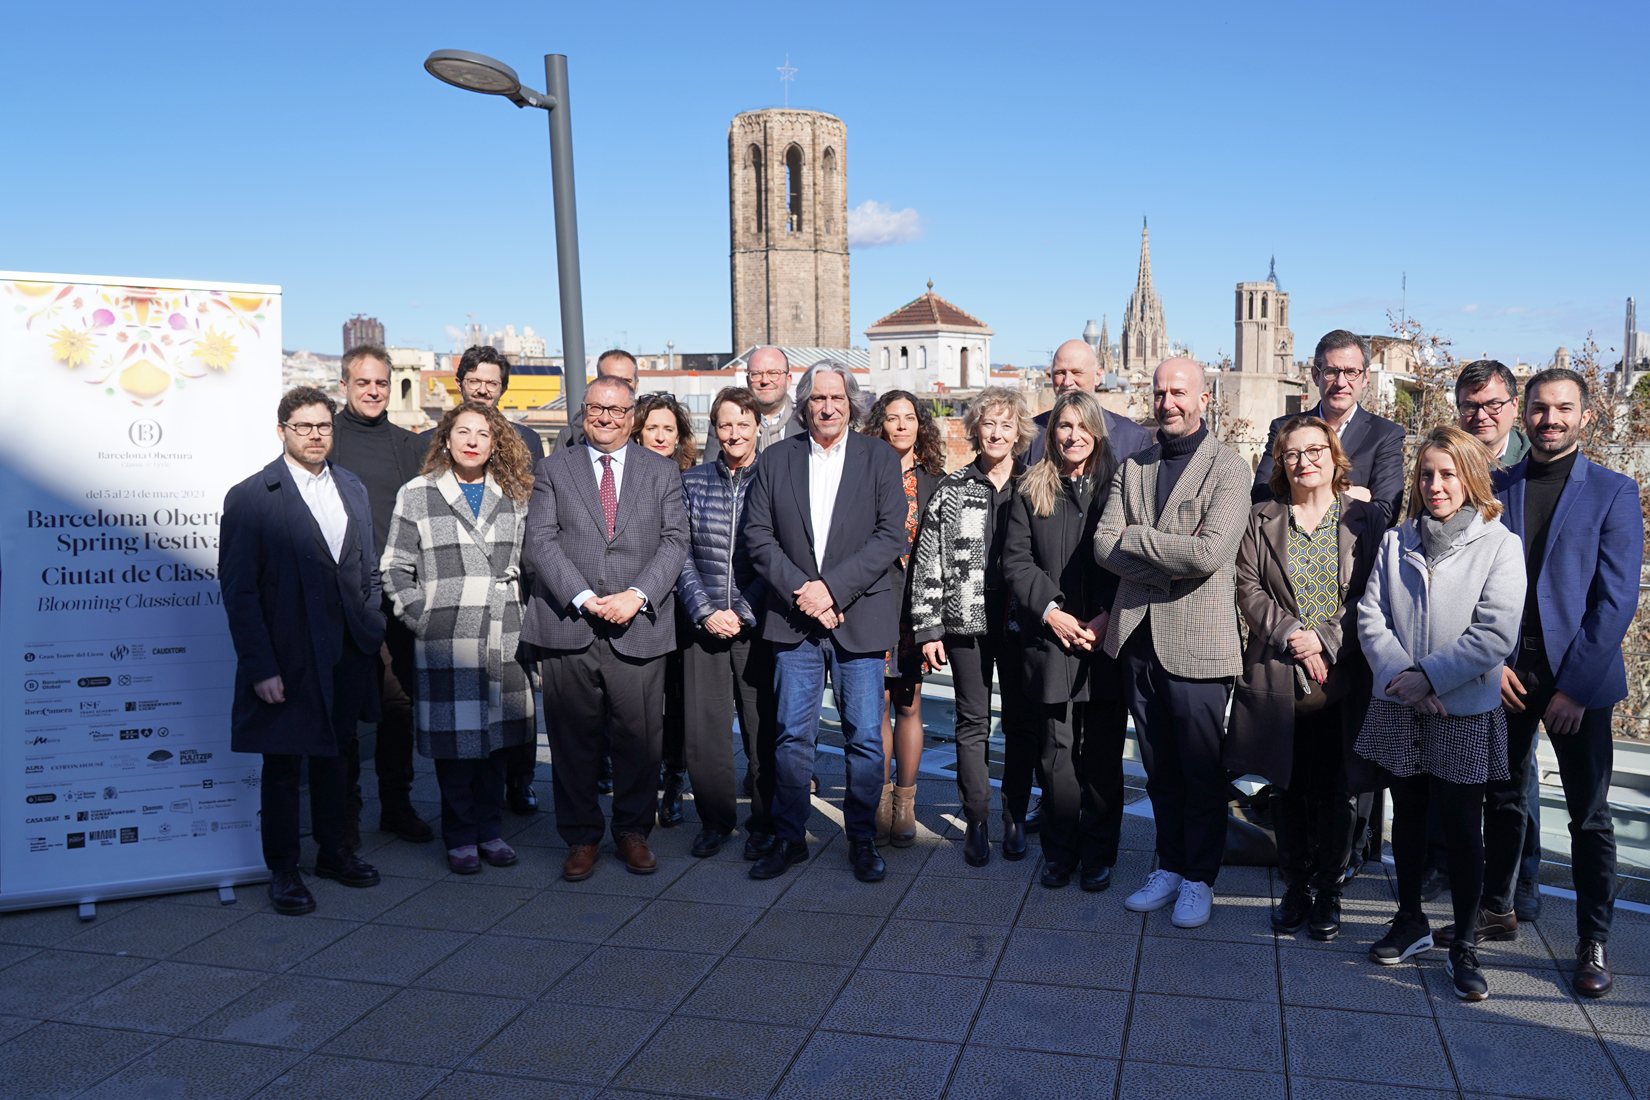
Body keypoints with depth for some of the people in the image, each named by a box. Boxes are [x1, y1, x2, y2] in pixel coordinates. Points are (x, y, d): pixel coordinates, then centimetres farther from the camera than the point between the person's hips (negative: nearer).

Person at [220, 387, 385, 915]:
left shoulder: (352, 489, 9)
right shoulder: (250, 498, -8)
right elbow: (238, 590, -10)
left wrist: (372, 632, 7)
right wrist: (260, 667, -15)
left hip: (347, 656, 5)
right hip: (288, 662, -5)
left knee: (335, 757, 18)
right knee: (282, 767, 7)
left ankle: (334, 851, 33)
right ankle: (283, 871, 21)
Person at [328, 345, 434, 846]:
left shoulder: (411, 446, 12)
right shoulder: (325, 439, 2)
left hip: (399, 596, 3)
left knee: (400, 701, 7)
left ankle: (397, 804, 19)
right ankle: (345, 810, 15)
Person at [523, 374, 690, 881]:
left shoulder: (663, 472, 12)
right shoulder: (553, 469, 10)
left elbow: (675, 542, 4)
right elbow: (541, 542, 0)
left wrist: (637, 595, -11)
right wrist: (584, 599, -12)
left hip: (639, 629, 0)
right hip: (569, 627, 0)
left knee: (639, 738, 4)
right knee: (573, 739, 5)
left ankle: (633, 831, 23)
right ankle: (581, 837, 21)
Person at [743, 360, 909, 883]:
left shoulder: (880, 458, 4)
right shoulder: (775, 459, 9)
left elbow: (891, 535, -5)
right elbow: (758, 536, 3)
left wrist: (832, 587, -13)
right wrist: (802, 592, -10)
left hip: (860, 618, -1)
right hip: (794, 621, 1)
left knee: (865, 738, 3)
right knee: (791, 736, 4)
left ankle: (862, 840, 19)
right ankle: (789, 839, 19)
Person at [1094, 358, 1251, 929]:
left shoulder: (1228, 466, -5)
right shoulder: (1132, 468, 12)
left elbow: (1211, 551, -19)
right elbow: (1104, 546, 0)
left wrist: (1134, 537, -10)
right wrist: (1171, 560, -13)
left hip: (1197, 642, -4)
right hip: (1138, 637, 5)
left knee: (1202, 772, 7)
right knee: (1159, 770, 14)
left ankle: (1199, 879, 22)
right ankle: (1169, 867, 29)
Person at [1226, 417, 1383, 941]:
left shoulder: (1366, 519, 4)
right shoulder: (1261, 520, 8)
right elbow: (1249, 588, 2)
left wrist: (1326, 638, -12)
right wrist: (1289, 633, -11)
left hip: (1343, 677, -1)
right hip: (1278, 677, 1)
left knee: (1335, 790, 5)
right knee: (1288, 787, 9)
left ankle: (1328, 890, 21)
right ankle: (1295, 886, 24)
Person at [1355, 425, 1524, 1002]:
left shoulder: (1500, 545, -5)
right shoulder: (1396, 542, 5)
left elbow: (1495, 634, -13)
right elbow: (1370, 617, 0)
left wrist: (1427, 676, -16)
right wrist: (1400, 677, -14)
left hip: (1466, 711, -3)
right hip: (1397, 708, 3)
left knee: (1462, 826, 4)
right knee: (1408, 815, 15)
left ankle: (1463, 945, 17)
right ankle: (1411, 921, 31)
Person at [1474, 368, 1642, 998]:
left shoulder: (1614, 492, -2)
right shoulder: (1494, 489, 6)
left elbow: (1617, 598, -7)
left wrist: (1576, 684, -12)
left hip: (1578, 679, -2)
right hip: (1505, 675, 3)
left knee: (1589, 816, 5)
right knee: (1502, 798, 14)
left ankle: (1593, 943, 17)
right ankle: (1496, 909, 29)